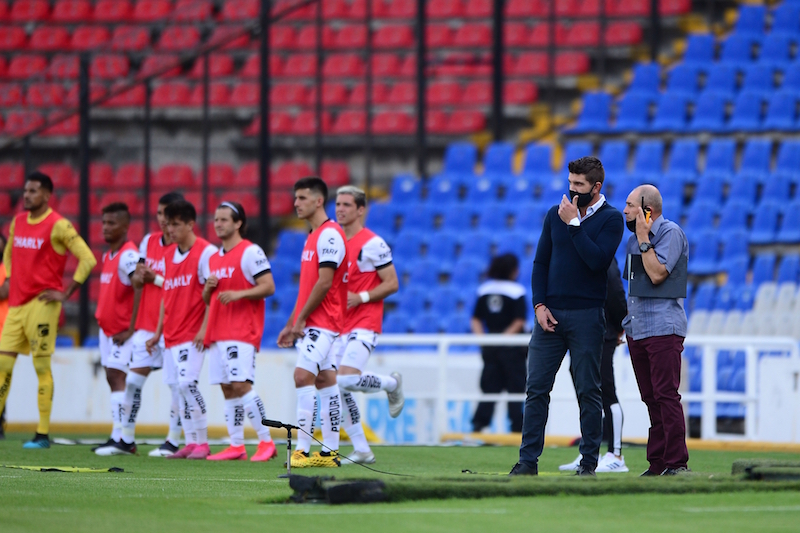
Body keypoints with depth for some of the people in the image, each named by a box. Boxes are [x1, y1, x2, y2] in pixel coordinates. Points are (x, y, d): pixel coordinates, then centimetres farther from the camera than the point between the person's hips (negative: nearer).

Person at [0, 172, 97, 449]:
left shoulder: (58, 226, -9)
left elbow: (88, 259, -11)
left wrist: (66, 293, -10)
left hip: (42, 303, -6)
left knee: (41, 366, -4)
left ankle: (42, 434, -1)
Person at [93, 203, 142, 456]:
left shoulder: (128, 255, -16)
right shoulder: (108, 256, 14)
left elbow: (140, 290, -24)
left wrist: (130, 329, -24)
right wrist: (102, 318, 18)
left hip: (123, 330, -10)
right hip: (107, 327, 10)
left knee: (117, 377, -13)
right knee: (112, 378, 8)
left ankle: (120, 439, -15)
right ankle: (121, 438, 10)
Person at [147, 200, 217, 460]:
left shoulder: (206, 252, -8)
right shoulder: (168, 255, 15)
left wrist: (204, 328, -17)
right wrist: (158, 332, 19)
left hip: (193, 333, -7)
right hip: (172, 335, 7)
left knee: (187, 383, -16)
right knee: (182, 386, 5)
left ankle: (202, 442, -8)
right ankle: (190, 443, 8)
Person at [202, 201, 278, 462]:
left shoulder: (251, 252, -6)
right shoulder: (213, 259, 18)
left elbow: (269, 286, -11)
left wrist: (239, 293, -21)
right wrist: (209, 287, 1)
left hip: (242, 331, -8)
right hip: (218, 333, 8)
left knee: (241, 384, -15)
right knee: (227, 388, 5)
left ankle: (266, 442, -10)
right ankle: (236, 446, 8)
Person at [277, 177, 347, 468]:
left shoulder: (329, 235, -13)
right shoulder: (313, 237, 18)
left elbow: (324, 283, -18)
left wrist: (300, 319, -16)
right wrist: (291, 324, 20)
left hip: (321, 322, -10)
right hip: (310, 323, 10)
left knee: (303, 376, -16)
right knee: (325, 380, 9)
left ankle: (303, 449, -19)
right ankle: (330, 451, 10)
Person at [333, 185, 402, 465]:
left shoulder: (372, 244, -9)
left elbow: (392, 284, -10)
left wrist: (360, 297, -19)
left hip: (364, 324, -8)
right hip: (339, 326, 8)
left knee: (346, 379, -23)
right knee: (337, 389, 0)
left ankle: (392, 383, 7)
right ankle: (361, 450, 8)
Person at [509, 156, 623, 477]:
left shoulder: (610, 219, -2)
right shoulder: (556, 215, 10)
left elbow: (597, 260, -17)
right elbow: (540, 262, 12)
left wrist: (573, 224, -14)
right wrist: (539, 305, 0)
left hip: (586, 316, -4)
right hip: (549, 313, 4)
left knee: (588, 391, 0)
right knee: (536, 387, 0)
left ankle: (589, 461, 6)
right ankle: (528, 460, 3)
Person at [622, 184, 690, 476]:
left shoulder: (671, 233, -7)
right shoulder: (634, 239, 18)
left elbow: (657, 274, -18)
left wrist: (644, 239, -13)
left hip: (663, 328, -9)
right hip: (637, 329, 9)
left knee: (666, 395, -12)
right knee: (651, 398, 9)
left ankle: (677, 463, -13)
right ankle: (657, 463, 11)